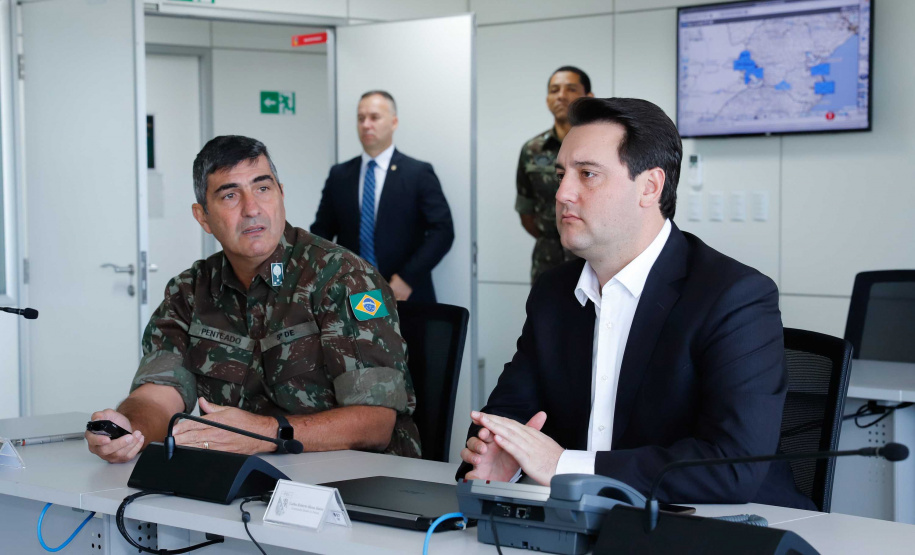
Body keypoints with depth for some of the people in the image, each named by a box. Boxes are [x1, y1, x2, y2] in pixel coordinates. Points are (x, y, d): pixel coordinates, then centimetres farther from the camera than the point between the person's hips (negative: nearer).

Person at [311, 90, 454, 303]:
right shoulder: (339, 175, 10)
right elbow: (321, 232, 13)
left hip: (405, 296, -2)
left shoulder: (419, 173, 0)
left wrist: (409, 278, -15)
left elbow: (442, 230, -7)